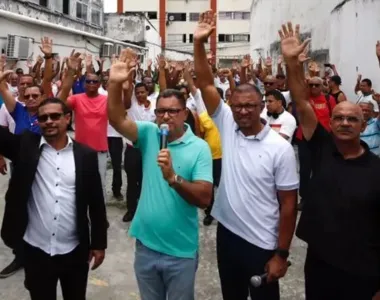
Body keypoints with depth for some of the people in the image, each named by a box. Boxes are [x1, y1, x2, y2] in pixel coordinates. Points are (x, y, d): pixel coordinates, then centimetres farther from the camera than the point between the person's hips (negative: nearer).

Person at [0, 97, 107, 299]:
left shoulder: (85, 155, -2)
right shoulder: (25, 146, -1)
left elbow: (96, 202, 1)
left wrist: (99, 243, 2)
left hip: (74, 251, 0)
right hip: (36, 251, 0)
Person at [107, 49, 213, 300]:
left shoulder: (199, 147, -12)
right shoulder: (149, 134, -2)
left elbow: (204, 198, -19)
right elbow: (117, 120, -15)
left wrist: (173, 177, -33)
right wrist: (115, 84, -28)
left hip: (180, 251, -3)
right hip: (146, 244, 3)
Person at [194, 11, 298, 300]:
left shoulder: (280, 148, -14)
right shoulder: (226, 126, -3)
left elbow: (288, 204, -11)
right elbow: (206, 84, -8)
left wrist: (281, 253, -10)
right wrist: (199, 43, -18)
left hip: (263, 244, -4)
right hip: (227, 233, 4)